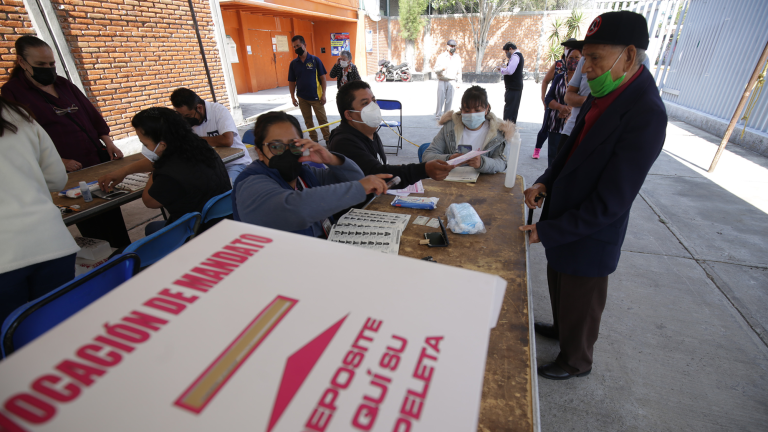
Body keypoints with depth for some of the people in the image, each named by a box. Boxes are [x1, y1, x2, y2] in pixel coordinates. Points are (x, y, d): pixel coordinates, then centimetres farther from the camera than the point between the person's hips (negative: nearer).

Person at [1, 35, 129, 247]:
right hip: (70, 172, -5)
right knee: (92, 226, 0)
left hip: (99, 160, 5)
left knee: (112, 213, 9)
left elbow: (91, 113, 14)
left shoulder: (63, 83, 13)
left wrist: (108, 143, 2)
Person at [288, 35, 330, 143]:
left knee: (322, 119, 1)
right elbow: (291, 81, 8)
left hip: (316, 97, -3)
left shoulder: (315, 60, -4)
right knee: (308, 120, 10)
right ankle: (314, 140, 21)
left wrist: (323, 94, -9)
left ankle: (328, 139, 12)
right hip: (302, 98, 3)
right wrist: (292, 97, 1)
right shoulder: (293, 63, 3)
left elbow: (322, 77, -3)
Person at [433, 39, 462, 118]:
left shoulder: (457, 57, 10)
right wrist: (442, 68, -21)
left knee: (449, 99, 0)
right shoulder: (441, 57, 3)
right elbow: (436, 69, -1)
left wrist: (459, 82, 10)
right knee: (441, 98, -5)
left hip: (452, 81, 2)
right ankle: (438, 114, 6)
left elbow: (459, 72, 13)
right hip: (442, 81, -2)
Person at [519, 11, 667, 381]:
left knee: (581, 306, 17)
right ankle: (560, 328, 57)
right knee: (559, 288, 29)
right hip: (563, 224, 7)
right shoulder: (602, 96, -1)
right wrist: (545, 183, -5)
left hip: (589, 239, -7)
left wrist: (547, 231, -20)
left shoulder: (646, 115, -26)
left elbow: (609, 203, -25)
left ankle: (575, 362, 45)